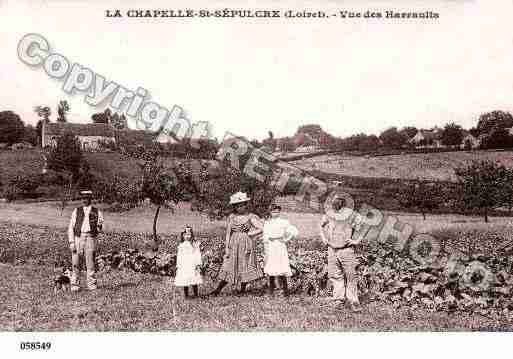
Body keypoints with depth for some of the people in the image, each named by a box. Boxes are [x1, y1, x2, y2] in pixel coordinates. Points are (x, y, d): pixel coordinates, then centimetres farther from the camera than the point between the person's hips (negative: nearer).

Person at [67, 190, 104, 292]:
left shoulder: (97, 212, 9)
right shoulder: (76, 211, 11)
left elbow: (100, 229, 9)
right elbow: (71, 227, 7)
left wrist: (99, 226, -16)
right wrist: (71, 242, -3)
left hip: (90, 238, -1)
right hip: (78, 237, 1)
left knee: (90, 263, -3)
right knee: (75, 263, -1)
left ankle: (92, 285, 4)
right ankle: (75, 285, 6)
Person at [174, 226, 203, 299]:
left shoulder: (195, 244, 3)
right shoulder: (181, 245, 10)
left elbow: (198, 254, 1)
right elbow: (179, 256, 13)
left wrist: (198, 264, -6)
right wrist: (178, 265, 9)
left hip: (192, 265, -2)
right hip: (184, 266, 2)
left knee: (194, 281, -7)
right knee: (184, 281, 2)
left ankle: (196, 295, 1)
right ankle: (186, 295, 10)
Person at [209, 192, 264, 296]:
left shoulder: (250, 216, -2)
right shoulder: (231, 217, 5)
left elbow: (262, 228, -9)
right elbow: (228, 233, 6)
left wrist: (249, 234, -6)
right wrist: (226, 247, 1)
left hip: (246, 244, -1)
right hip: (234, 244, 1)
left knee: (245, 267, 4)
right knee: (228, 268, 0)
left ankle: (243, 290, 17)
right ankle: (218, 290, 5)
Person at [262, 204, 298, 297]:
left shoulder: (284, 222, 2)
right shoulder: (267, 223, 12)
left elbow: (294, 231, -2)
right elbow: (265, 236, 9)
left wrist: (285, 239, -1)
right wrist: (265, 249, 1)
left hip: (280, 247, -3)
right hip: (270, 248, 3)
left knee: (281, 268, -10)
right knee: (270, 268, 4)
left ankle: (285, 290, -6)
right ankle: (271, 290, 14)